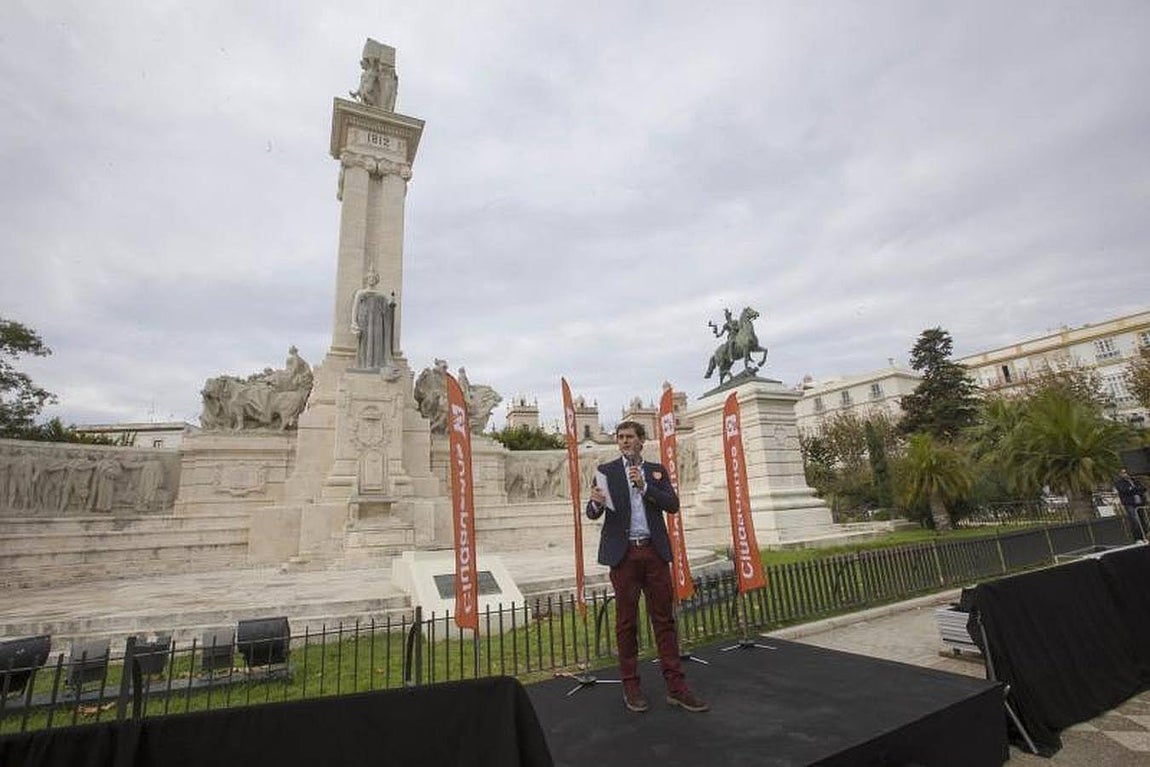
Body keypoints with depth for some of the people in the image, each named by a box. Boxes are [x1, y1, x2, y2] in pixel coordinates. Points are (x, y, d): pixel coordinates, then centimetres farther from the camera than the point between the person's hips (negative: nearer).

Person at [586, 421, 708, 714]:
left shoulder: (656, 471, 11)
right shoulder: (606, 471, 4)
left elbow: (672, 505, -1)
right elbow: (593, 513, -1)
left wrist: (644, 486, -13)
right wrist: (596, 502, -24)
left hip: (655, 551, 2)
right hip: (624, 553, -2)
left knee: (664, 618, 5)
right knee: (626, 621, 5)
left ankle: (676, 686, 14)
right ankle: (631, 686, 18)